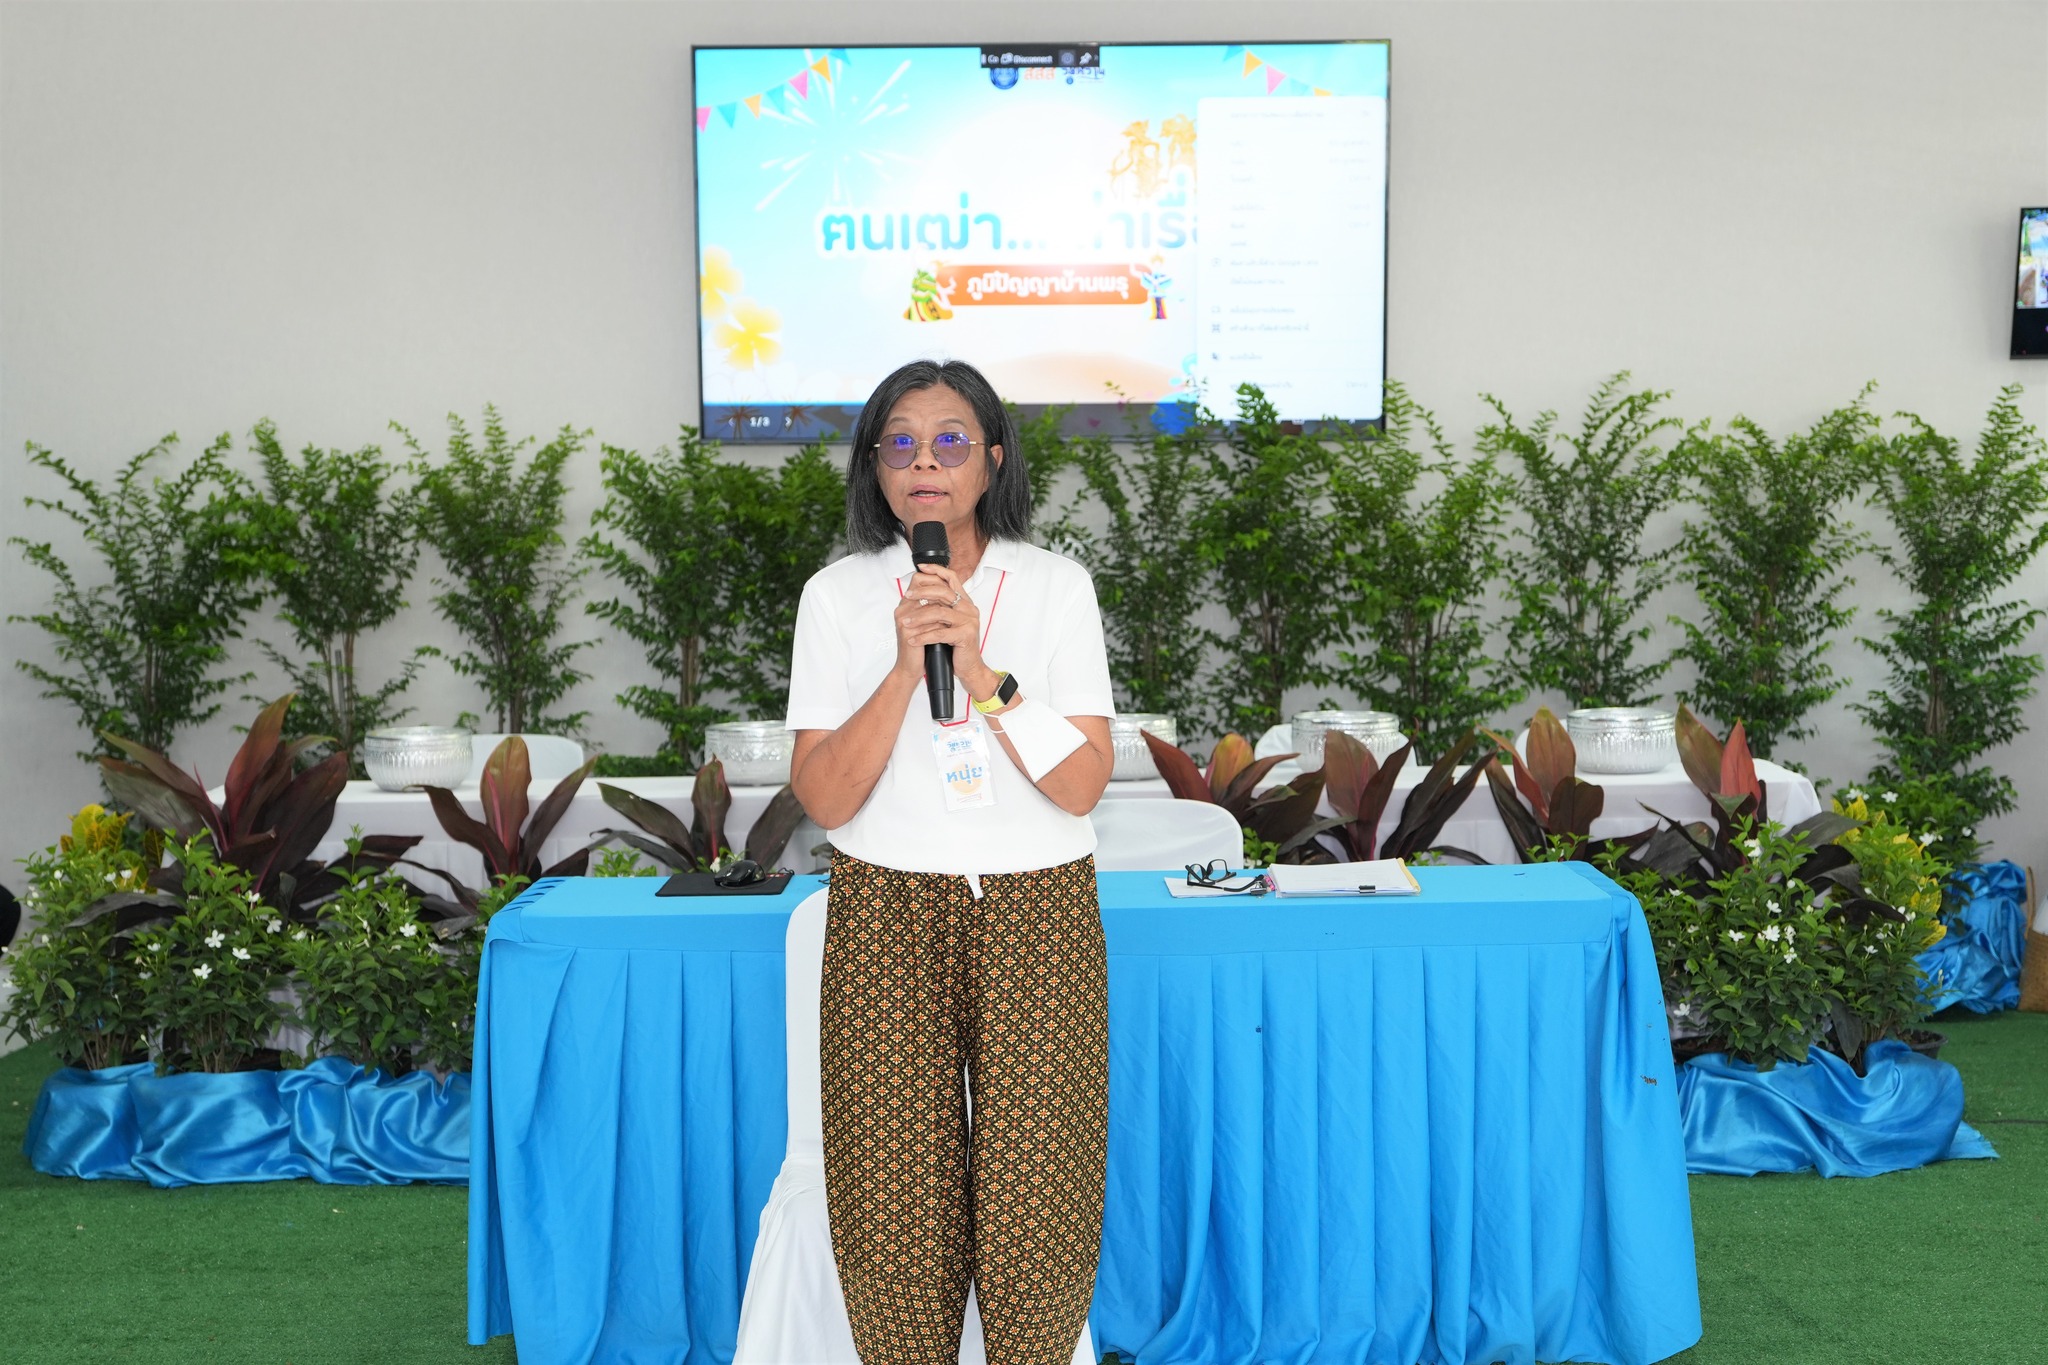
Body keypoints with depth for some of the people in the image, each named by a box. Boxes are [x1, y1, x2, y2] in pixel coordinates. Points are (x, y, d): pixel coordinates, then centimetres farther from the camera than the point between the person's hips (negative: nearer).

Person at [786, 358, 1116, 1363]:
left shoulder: (1057, 587, 2)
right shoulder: (837, 596, 3)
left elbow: (1081, 785, -6)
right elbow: (822, 800, -6)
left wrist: (980, 670, -17)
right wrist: (906, 667, -17)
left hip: (1038, 915, 0)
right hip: (886, 919, 0)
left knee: (1035, 1195, -1)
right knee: (895, 1199, 2)